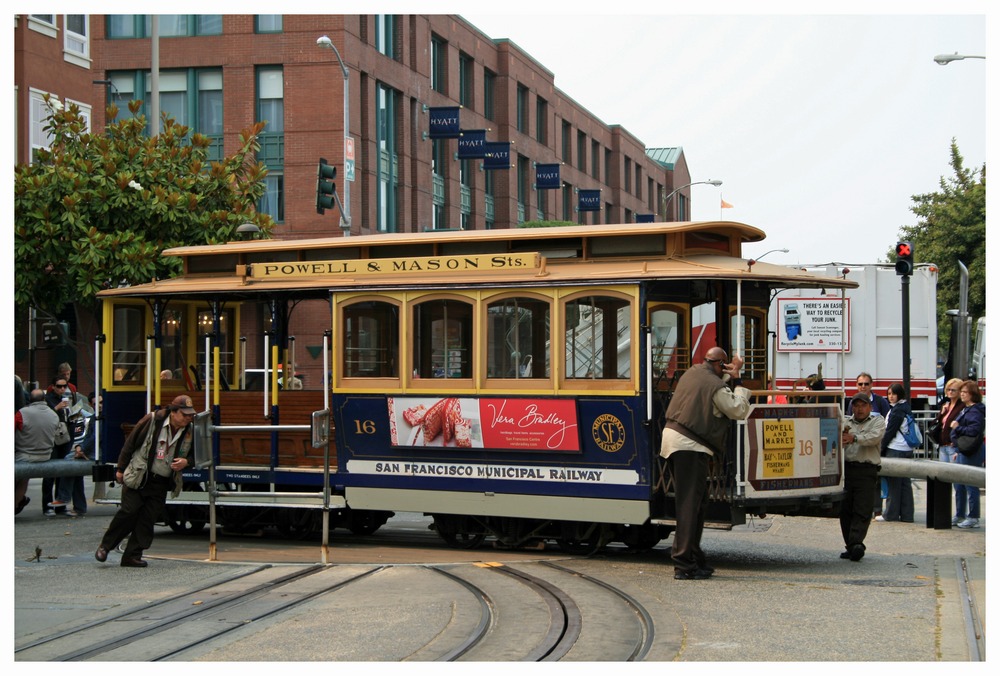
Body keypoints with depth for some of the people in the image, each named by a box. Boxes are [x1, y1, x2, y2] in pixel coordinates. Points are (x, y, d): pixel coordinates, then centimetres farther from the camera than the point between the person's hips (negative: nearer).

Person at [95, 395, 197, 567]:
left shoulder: (189, 433, -1)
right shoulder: (152, 420, -12)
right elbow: (130, 443, -4)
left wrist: (185, 462, -11)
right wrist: (120, 469, 0)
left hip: (161, 483, 4)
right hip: (137, 478, -3)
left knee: (147, 520, 0)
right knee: (128, 511, -6)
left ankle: (132, 556, 8)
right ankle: (105, 545, 11)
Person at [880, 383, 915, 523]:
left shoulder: (897, 410, -13)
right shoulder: (907, 409, 14)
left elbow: (890, 432, -14)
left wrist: (881, 449, -7)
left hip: (895, 450, -9)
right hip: (907, 450, 9)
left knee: (893, 483, -3)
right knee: (905, 482, 9)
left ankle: (891, 514, 2)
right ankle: (906, 515, 10)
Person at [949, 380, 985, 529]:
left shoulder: (975, 411, -16)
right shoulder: (966, 409, 17)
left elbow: (974, 430, -28)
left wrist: (957, 428, -18)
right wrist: (958, 451, 22)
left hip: (971, 454, -11)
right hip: (964, 452, 11)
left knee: (971, 485, -6)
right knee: (959, 486, 16)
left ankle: (973, 518, 0)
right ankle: (960, 516, 24)